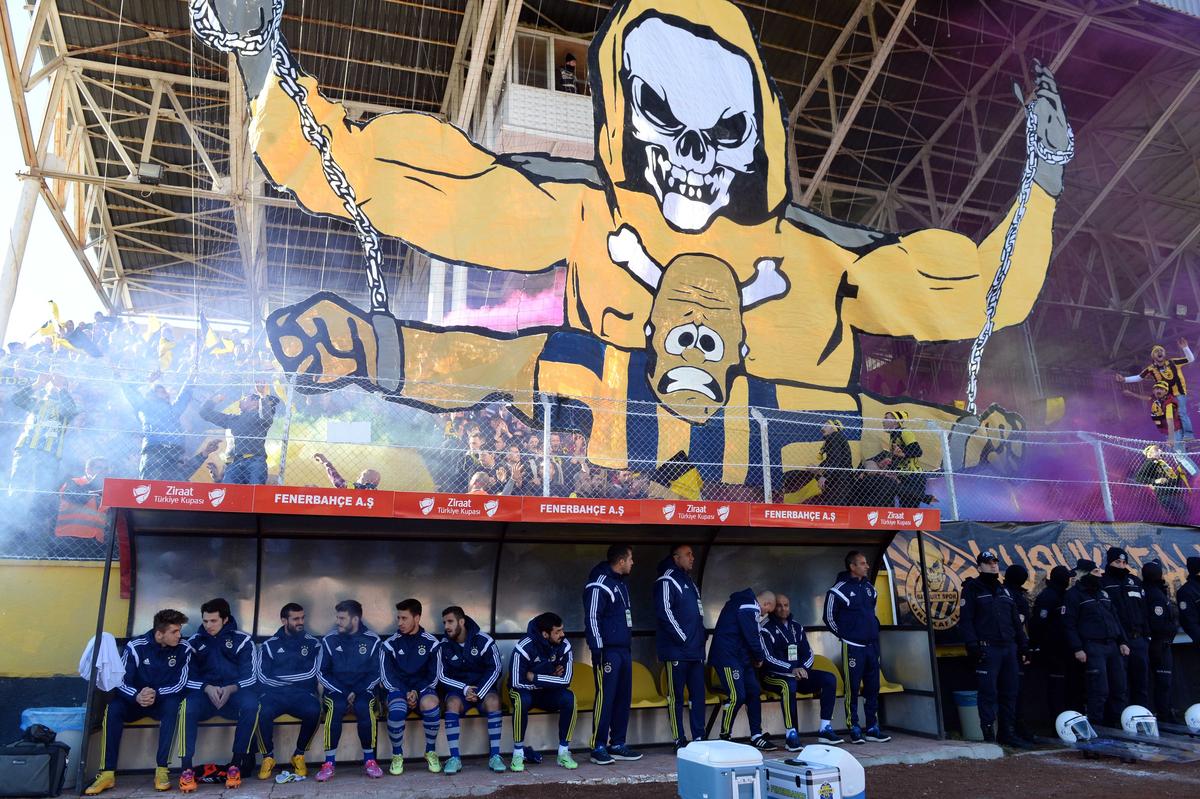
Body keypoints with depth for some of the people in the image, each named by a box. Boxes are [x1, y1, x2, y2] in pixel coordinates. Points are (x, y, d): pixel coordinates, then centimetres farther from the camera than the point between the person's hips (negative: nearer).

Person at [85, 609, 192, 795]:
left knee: (173, 705, -35)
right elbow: (120, 681, -14)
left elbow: (181, 684, -13)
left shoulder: (183, 649, -11)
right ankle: (108, 773, -24)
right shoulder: (136, 647, -10)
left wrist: (156, 694, -31)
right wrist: (137, 696, -35)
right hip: (135, 701, 1)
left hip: (165, 702, -1)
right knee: (113, 708, -29)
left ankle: (162, 769, -30)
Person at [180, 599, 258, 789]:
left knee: (250, 705, -35)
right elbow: (188, 678, 4)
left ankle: (236, 764, -24)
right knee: (187, 707, -33)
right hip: (204, 694, 1)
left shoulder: (242, 640, 6)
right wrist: (207, 688, -16)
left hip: (234, 693, -1)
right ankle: (186, 767, -27)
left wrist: (231, 688, -20)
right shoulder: (194, 642, 12)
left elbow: (250, 676, 1)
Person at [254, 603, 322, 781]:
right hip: (274, 694, 0)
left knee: (314, 710, -33)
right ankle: (268, 757, -7)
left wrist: (281, 678, -4)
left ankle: (299, 755, -7)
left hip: (302, 694, 0)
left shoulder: (313, 643, 12)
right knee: (263, 711, -34)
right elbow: (263, 677, 2)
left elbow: (311, 673, -1)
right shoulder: (269, 645, 13)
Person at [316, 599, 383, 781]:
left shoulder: (372, 640, -2)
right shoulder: (329, 640, 0)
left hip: (363, 689, 0)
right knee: (335, 708, -32)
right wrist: (344, 693, -11)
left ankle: (369, 760, -17)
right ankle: (329, 763, -24)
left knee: (364, 708, -32)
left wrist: (357, 692, -13)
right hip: (336, 690, 1)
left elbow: (375, 674, 1)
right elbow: (322, 673, 1)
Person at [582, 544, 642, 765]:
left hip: (623, 650, 9)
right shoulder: (599, 584, -12)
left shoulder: (621, 583, 17)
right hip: (608, 651, -9)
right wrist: (597, 649, -18)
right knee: (605, 698, -5)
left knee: (624, 697, 11)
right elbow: (591, 618, -15)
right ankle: (599, 747, 3)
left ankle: (617, 744, 20)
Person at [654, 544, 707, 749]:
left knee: (698, 695, 8)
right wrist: (683, 638, -15)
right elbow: (665, 612, -17)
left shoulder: (689, 582, 20)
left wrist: (702, 635, 12)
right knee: (676, 696, 0)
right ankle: (679, 740, 7)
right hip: (676, 651, -8)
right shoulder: (667, 581, -8)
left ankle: (699, 738, 15)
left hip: (695, 651, 8)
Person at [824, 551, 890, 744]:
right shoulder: (840, 589, -10)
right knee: (853, 688, -2)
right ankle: (854, 729, 6)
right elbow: (829, 617, -4)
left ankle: (872, 728, 18)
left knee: (873, 688, 9)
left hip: (872, 644, 7)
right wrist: (844, 635, 1)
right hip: (853, 646, -6)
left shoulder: (869, 587, 11)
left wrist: (874, 630, 16)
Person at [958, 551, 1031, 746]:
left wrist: (1022, 645, 13)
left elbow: (1016, 621, 22)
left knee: (1010, 692, 9)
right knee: (989, 693, -5)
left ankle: (1008, 733, 19)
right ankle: (989, 735, 0)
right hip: (987, 649, -6)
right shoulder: (972, 589, -1)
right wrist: (972, 646, -15)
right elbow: (965, 620, -7)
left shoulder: (1004, 591, 19)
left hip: (1009, 648, 6)